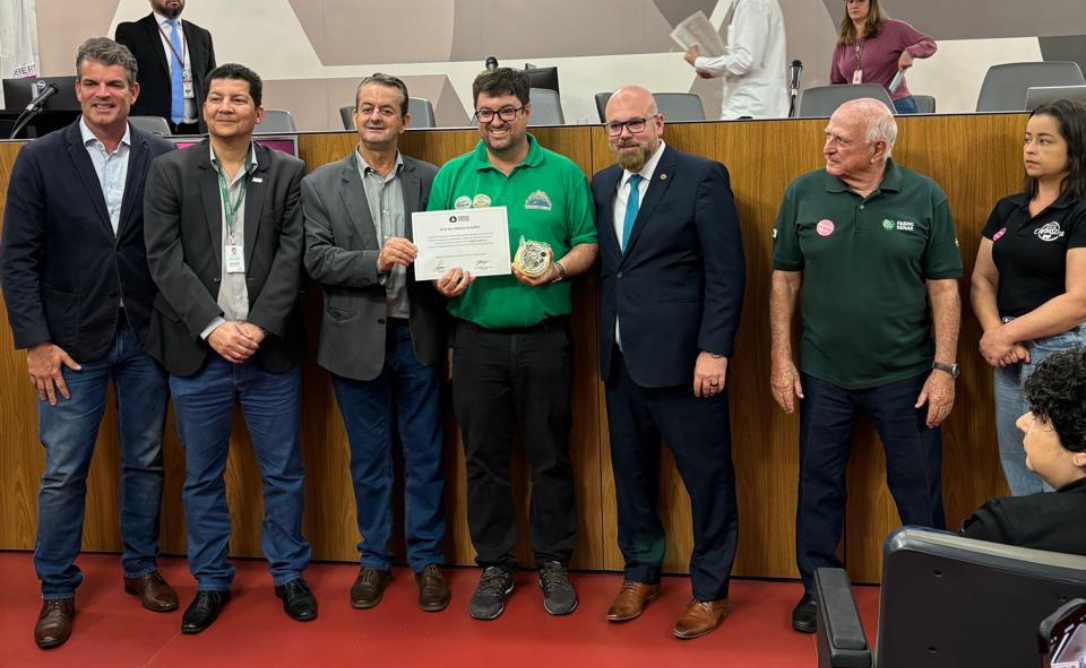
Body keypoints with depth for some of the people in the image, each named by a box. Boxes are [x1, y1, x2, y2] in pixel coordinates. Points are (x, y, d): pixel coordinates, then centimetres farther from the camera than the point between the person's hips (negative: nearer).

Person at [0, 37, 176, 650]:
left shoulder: (164, 158, 1)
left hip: (147, 338, 2)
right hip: (73, 340, -1)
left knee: (145, 462, 13)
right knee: (64, 472, 4)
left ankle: (142, 568, 30)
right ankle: (58, 591, 19)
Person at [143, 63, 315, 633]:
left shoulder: (288, 173, 4)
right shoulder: (170, 172, 3)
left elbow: (292, 257, -4)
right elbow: (165, 260, -5)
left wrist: (258, 327, -14)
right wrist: (213, 327, -15)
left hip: (270, 349, 0)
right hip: (197, 351, 0)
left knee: (283, 472, 8)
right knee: (202, 476, 11)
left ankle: (289, 573, 26)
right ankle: (211, 581, 26)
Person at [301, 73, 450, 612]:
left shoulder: (430, 180, 4)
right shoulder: (321, 184, 2)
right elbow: (317, 260, -6)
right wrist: (376, 260, -20)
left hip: (417, 337, 1)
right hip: (357, 340, 0)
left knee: (424, 456, 8)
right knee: (368, 460, 11)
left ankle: (427, 559, 22)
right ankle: (374, 558, 26)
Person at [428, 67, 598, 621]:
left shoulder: (563, 174, 3)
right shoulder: (452, 176, 8)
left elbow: (588, 244, 3)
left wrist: (558, 269, -17)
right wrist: (442, 278, -11)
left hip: (545, 337, -1)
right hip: (477, 338, 2)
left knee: (550, 455, 6)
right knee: (484, 458, 9)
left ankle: (553, 562, 22)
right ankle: (494, 565, 23)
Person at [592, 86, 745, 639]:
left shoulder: (703, 177, -6)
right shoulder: (602, 185, 12)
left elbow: (726, 273, -11)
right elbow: (603, 264, 12)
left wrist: (714, 351, -15)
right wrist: (605, 341, -1)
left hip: (682, 358, -6)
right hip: (621, 359, 6)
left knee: (707, 477, 4)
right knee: (630, 471, 15)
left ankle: (710, 591, 19)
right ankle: (641, 574, 32)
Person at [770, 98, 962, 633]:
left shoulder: (925, 198, -5)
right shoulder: (804, 193, -3)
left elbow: (943, 287, -2)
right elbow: (785, 279, 2)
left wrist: (944, 368, -6)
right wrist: (781, 359, -1)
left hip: (904, 376, -1)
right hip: (823, 375, 1)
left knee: (919, 490, 10)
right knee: (819, 486, 13)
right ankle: (818, 588, 29)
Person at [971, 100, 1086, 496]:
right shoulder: (1008, 209, 11)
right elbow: (982, 279, 9)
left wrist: (1007, 334, -13)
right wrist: (994, 332, -9)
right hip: (1011, 356, 6)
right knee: (1018, 477, 13)